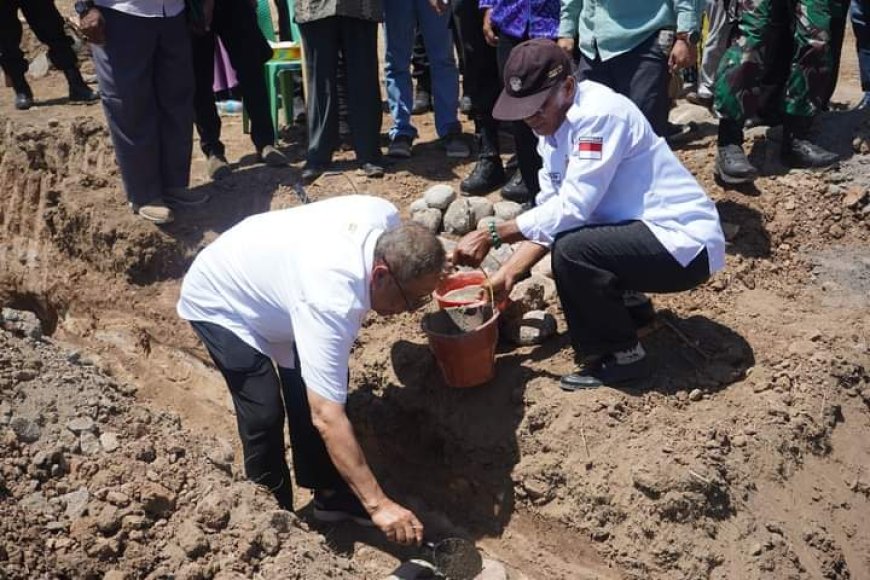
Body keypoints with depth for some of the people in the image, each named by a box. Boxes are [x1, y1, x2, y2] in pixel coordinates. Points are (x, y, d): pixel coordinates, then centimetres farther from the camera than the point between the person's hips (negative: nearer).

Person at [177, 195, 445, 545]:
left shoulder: (386, 219, -23)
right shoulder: (331, 300, -44)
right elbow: (327, 417, -45)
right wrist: (378, 504, -44)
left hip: (269, 275, 8)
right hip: (219, 302, -7)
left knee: (308, 392, 4)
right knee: (265, 413, -14)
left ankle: (329, 493, 20)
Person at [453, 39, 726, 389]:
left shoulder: (600, 113, -22)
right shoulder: (554, 123, 4)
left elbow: (570, 209, -27)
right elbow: (551, 213, 3)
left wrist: (492, 236, -21)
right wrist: (507, 274, -5)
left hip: (684, 242, -9)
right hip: (643, 231, 10)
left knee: (570, 251, -27)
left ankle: (623, 357, -7)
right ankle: (625, 304, 23)